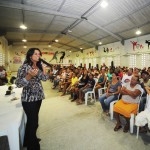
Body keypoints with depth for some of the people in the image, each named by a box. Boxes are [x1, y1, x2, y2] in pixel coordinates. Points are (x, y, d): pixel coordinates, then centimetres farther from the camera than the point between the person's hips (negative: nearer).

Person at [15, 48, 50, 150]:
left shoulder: (39, 66, 5)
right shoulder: (25, 67, -13)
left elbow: (45, 78, 4)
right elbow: (18, 84, -16)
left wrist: (44, 69, -8)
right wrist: (29, 76, -29)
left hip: (38, 96, 7)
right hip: (29, 98, -6)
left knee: (31, 120, 21)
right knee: (34, 122, 0)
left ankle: (29, 140, 43)